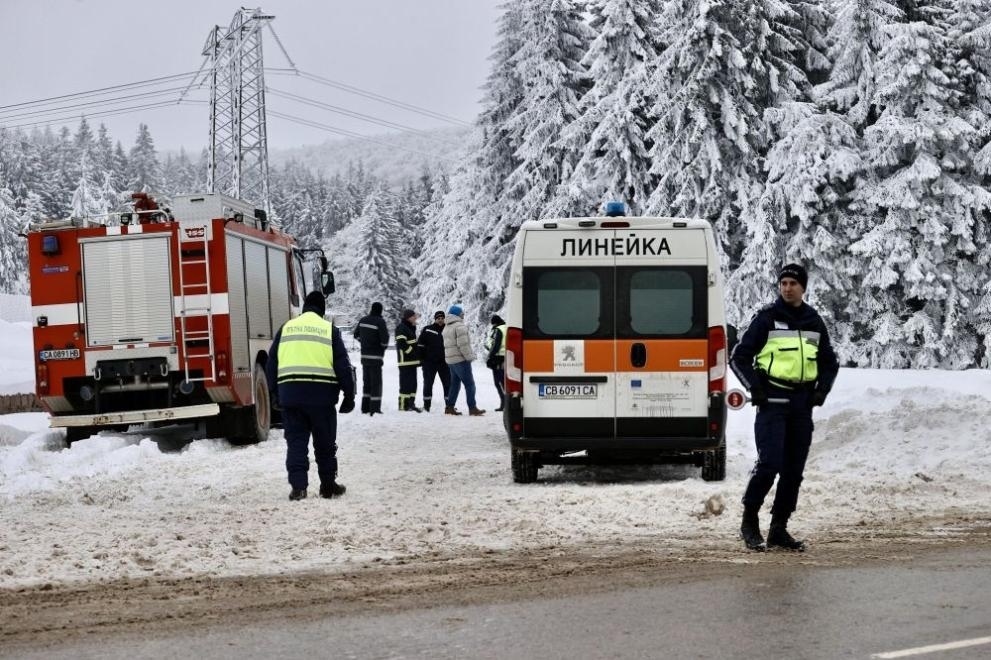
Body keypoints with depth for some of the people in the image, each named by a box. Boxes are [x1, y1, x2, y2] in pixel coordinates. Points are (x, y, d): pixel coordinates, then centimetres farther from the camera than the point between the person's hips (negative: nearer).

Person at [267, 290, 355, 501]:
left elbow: (271, 363, 14)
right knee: (325, 443, 11)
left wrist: (275, 393, 21)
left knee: (296, 442, 6)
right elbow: (343, 365, 2)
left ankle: (298, 486, -3)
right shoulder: (329, 329, 5)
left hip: (290, 394, 1)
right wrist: (349, 395, 8)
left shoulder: (286, 328, 12)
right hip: (321, 395, -1)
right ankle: (328, 485, 18)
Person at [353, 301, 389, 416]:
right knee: (376, 382, -2)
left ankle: (365, 407, 18)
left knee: (366, 381, 15)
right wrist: (383, 346, 3)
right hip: (376, 357, -6)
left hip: (364, 355, 6)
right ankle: (375, 409, -5)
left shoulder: (363, 320, 6)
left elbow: (356, 334, 16)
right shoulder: (380, 321, -15)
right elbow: (384, 339, -18)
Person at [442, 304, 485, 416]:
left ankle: (449, 407, 16)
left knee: (455, 383, 16)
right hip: (461, 359, -9)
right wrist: (469, 357, -13)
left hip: (450, 360, 9)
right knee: (469, 384, -5)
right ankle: (472, 408, -8)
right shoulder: (460, 326, -14)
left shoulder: (446, 327, 16)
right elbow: (463, 344, -20)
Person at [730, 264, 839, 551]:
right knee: (770, 463, -15)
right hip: (773, 400, -5)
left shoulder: (814, 322, 13)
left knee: (794, 470, 5)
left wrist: (822, 390, 7)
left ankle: (779, 529, 12)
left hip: (802, 403, 5)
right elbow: (739, 357, 0)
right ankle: (749, 521, 0)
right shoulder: (767, 318, -1)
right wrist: (755, 389, -10)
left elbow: (830, 363, 24)